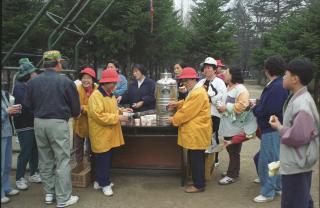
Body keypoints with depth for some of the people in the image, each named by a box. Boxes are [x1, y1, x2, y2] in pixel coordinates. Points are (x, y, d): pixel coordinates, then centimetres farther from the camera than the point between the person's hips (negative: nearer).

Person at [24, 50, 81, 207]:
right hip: (58, 123, -5)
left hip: (39, 123, 5)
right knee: (62, 161, 3)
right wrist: (72, 114, 18)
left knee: (45, 160, 16)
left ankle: (49, 193, 27)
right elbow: (76, 108, -4)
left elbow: (28, 105, 6)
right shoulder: (66, 82, -10)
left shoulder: (33, 82, 0)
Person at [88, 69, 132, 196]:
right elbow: (98, 116, -26)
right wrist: (117, 118, -24)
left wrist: (121, 111, 6)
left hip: (109, 134, 9)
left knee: (107, 159, 15)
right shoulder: (96, 96, -18)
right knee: (103, 160, 1)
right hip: (101, 134, -9)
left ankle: (101, 181, 28)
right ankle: (104, 184, 14)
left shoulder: (110, 94, 13)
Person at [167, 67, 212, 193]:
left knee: (196, 158, -2)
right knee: (194, 158, 16)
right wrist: (177, 104, 11)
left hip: (197, 132, -10)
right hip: (194, 131, 10)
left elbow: (187, 112, -19)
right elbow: (188, 105, 26)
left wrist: (173, 120, -8)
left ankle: (199, 185, 8)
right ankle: (197, 181, 27)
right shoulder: (195, 91, 15)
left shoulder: (198, 93, -20)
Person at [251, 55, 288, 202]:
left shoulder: (277, 87, -23)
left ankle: (267, 192, 12)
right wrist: (258, 105, -2)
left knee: (267, 161, 0)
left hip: (272, 130, -10)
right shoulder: (277, 84, 9)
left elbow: (268, 111, -28)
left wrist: (255, 108, -12)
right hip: (275, 128, 10)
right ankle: (278, 186, 33)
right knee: (276, 160, 19)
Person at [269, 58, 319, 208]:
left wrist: (279, 128, -13)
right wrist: (281, 125, 3)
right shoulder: (299, 98, 8)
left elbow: (298, 137, -28)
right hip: (297, 164, 10)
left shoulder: (301, 104, -24)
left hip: (295, 166, -10)